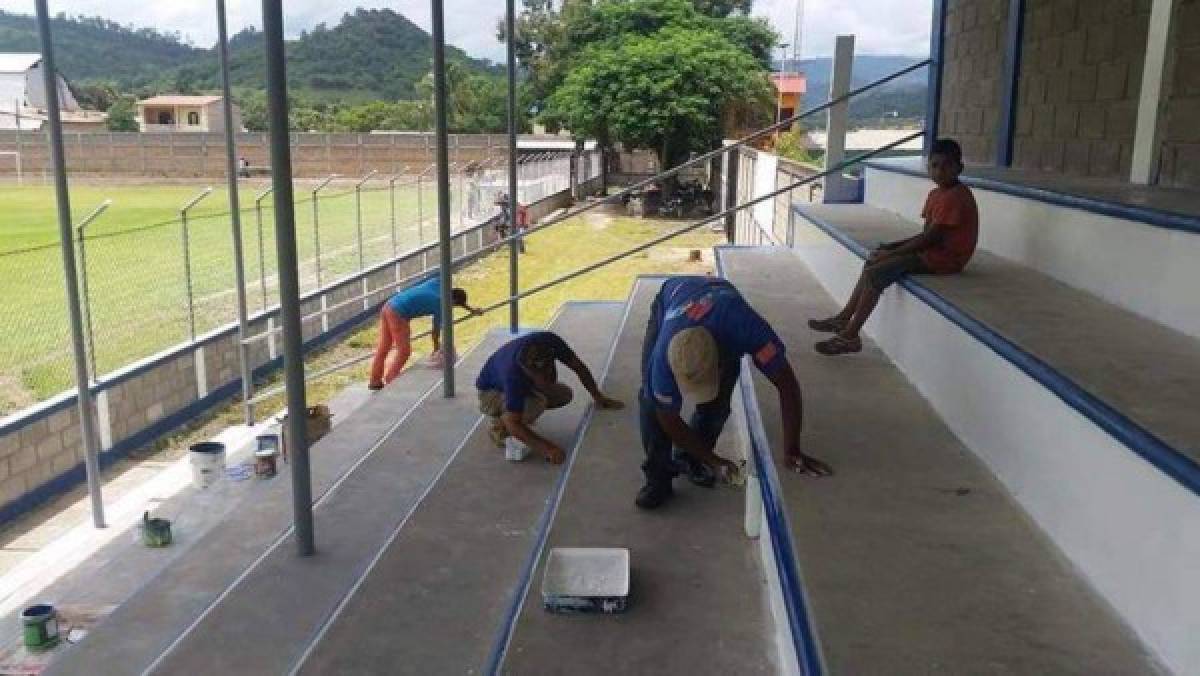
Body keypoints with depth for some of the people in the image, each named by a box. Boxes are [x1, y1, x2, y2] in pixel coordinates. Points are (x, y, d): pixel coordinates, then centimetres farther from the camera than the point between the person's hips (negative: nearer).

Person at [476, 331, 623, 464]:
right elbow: (513, 424, -40)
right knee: (537, 404, -34)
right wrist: (546, 447, -47)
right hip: (491, 392, -7)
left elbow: (578, 366, -10)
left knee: (564, 395, -8)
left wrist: (598, 397, -7)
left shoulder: (550, 342, -29)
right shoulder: (514, 374, -43)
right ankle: (498, 427, -8)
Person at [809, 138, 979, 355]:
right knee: (872, 263, 7)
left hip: (944, 257, -10)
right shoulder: (936, 194, 13)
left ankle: (850, 336, -12)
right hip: (931, 250, 10)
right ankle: (844, 319, 8)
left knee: (875, 273, -18)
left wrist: (892, 253, -14)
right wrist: (891, 246, 3)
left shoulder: (956, 197, -18)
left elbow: (930, 237, -20)